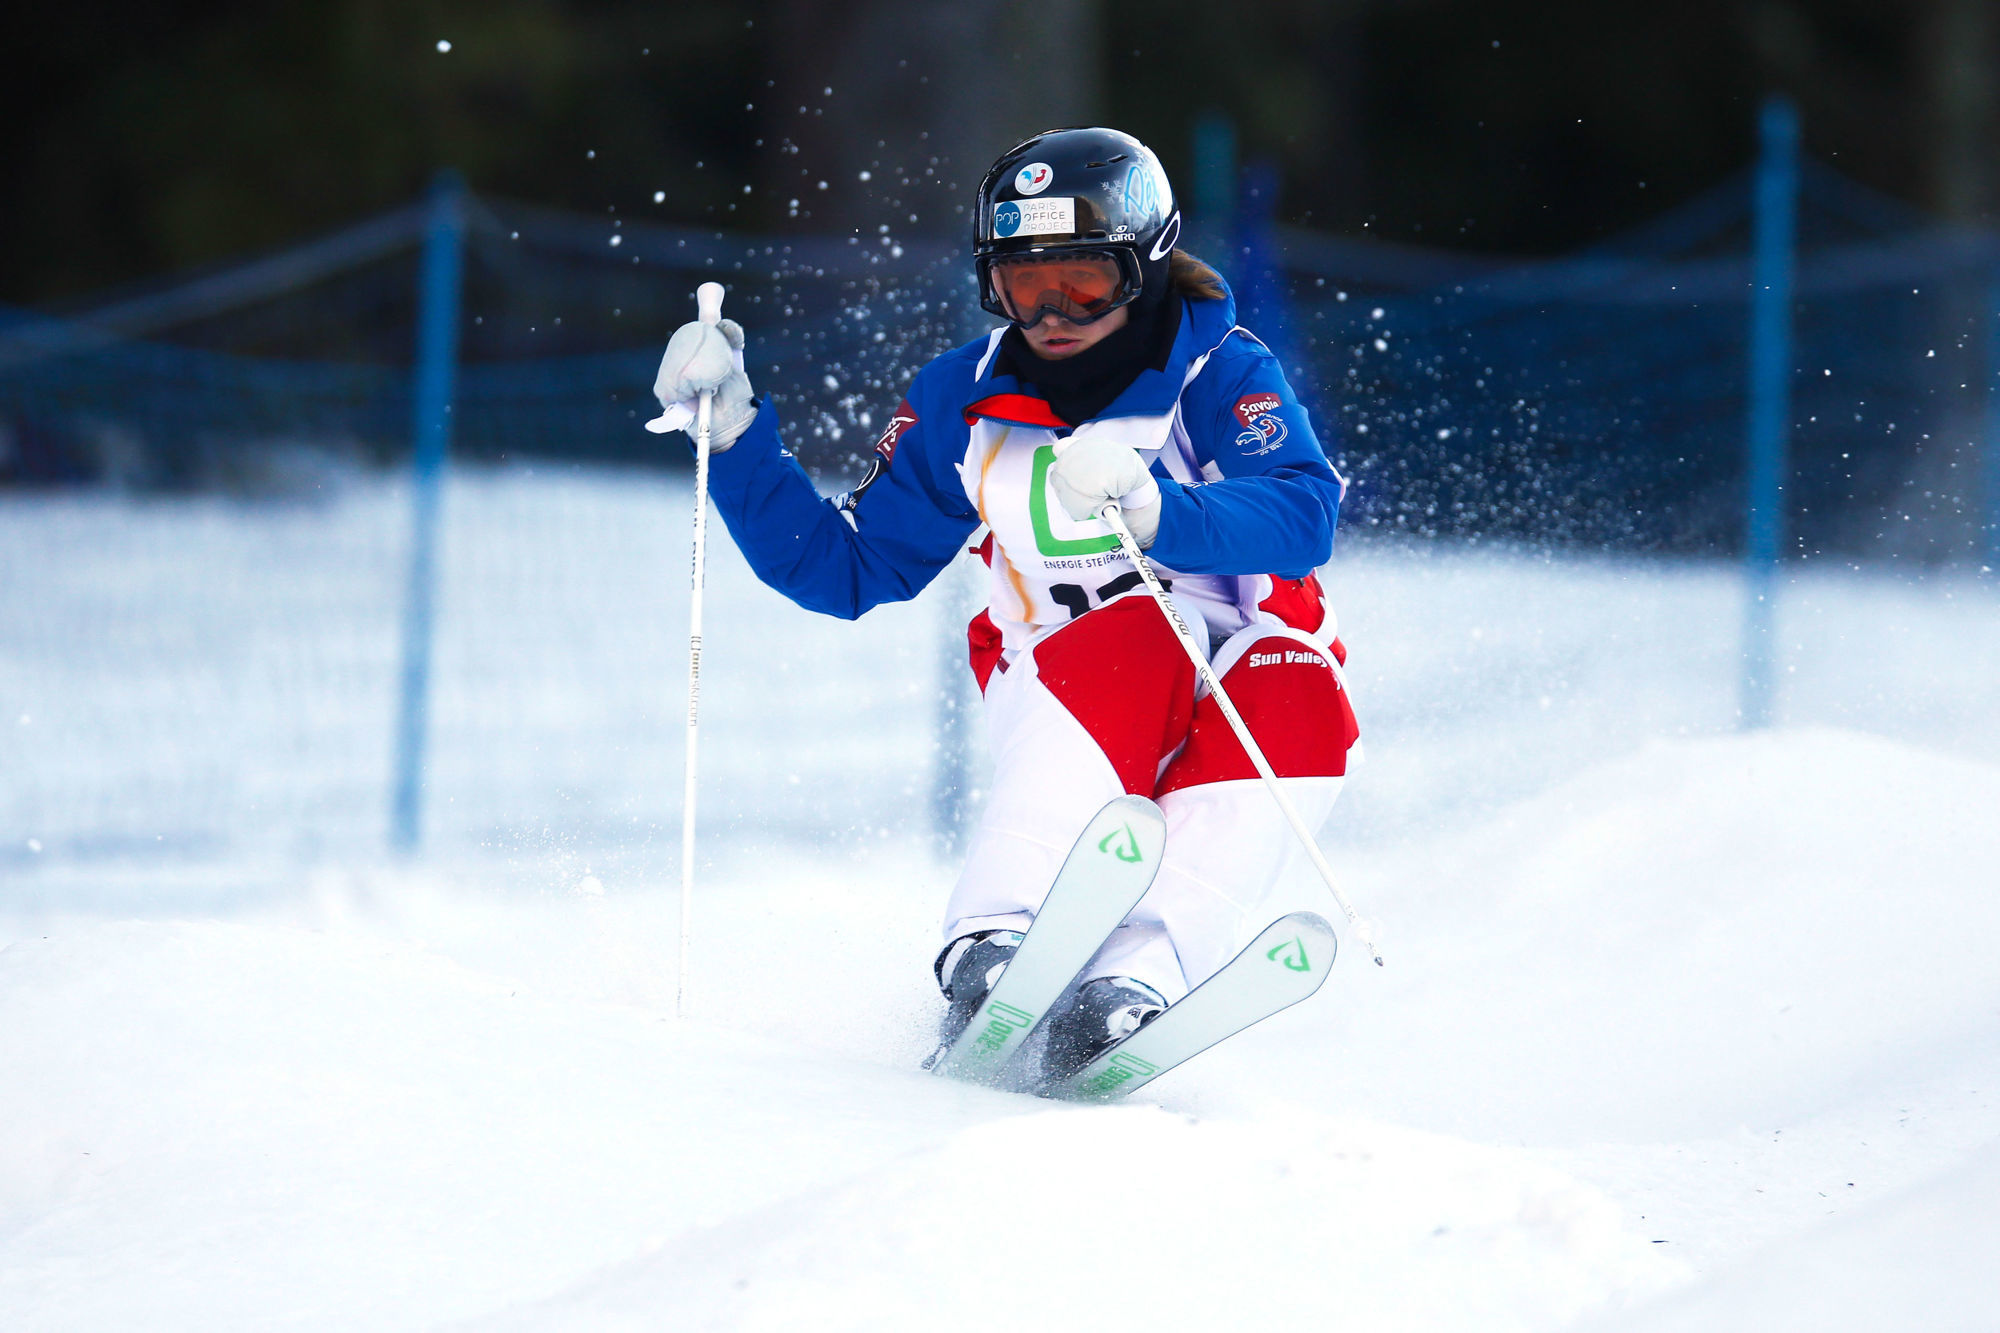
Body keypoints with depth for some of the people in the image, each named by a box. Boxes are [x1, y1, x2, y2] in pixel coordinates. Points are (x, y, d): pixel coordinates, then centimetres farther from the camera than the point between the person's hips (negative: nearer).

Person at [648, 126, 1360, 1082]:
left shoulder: (1221, 373, -4)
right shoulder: (965, 403, 7)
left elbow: (1304, 517, -22)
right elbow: (846, 568, 14)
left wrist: (1152, 509, -39)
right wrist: (733, 436, 3)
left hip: (1229, 686, -1)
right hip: (1064, 703, 1)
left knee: (1299, 696, -36)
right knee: (1134, 636, -34)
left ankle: (1141, 975, -49)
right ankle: (992, 949, -49)